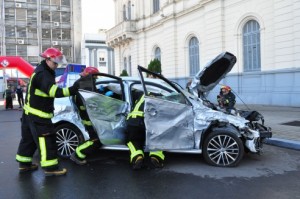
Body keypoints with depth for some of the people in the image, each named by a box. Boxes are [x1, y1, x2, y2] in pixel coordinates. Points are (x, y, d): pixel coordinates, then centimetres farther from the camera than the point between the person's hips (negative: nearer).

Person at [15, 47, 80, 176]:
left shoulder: (45, 71, 12)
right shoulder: (42, 74, -22)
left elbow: (51, 90, 15)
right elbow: (53, 91, -36)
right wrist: (70, 90, -44)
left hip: (32, 112, 11)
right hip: (37, 114, -11)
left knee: (29, 138, 18)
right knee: (46, 139, -7)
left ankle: (24, 164, 30)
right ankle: (50, 167, -2)